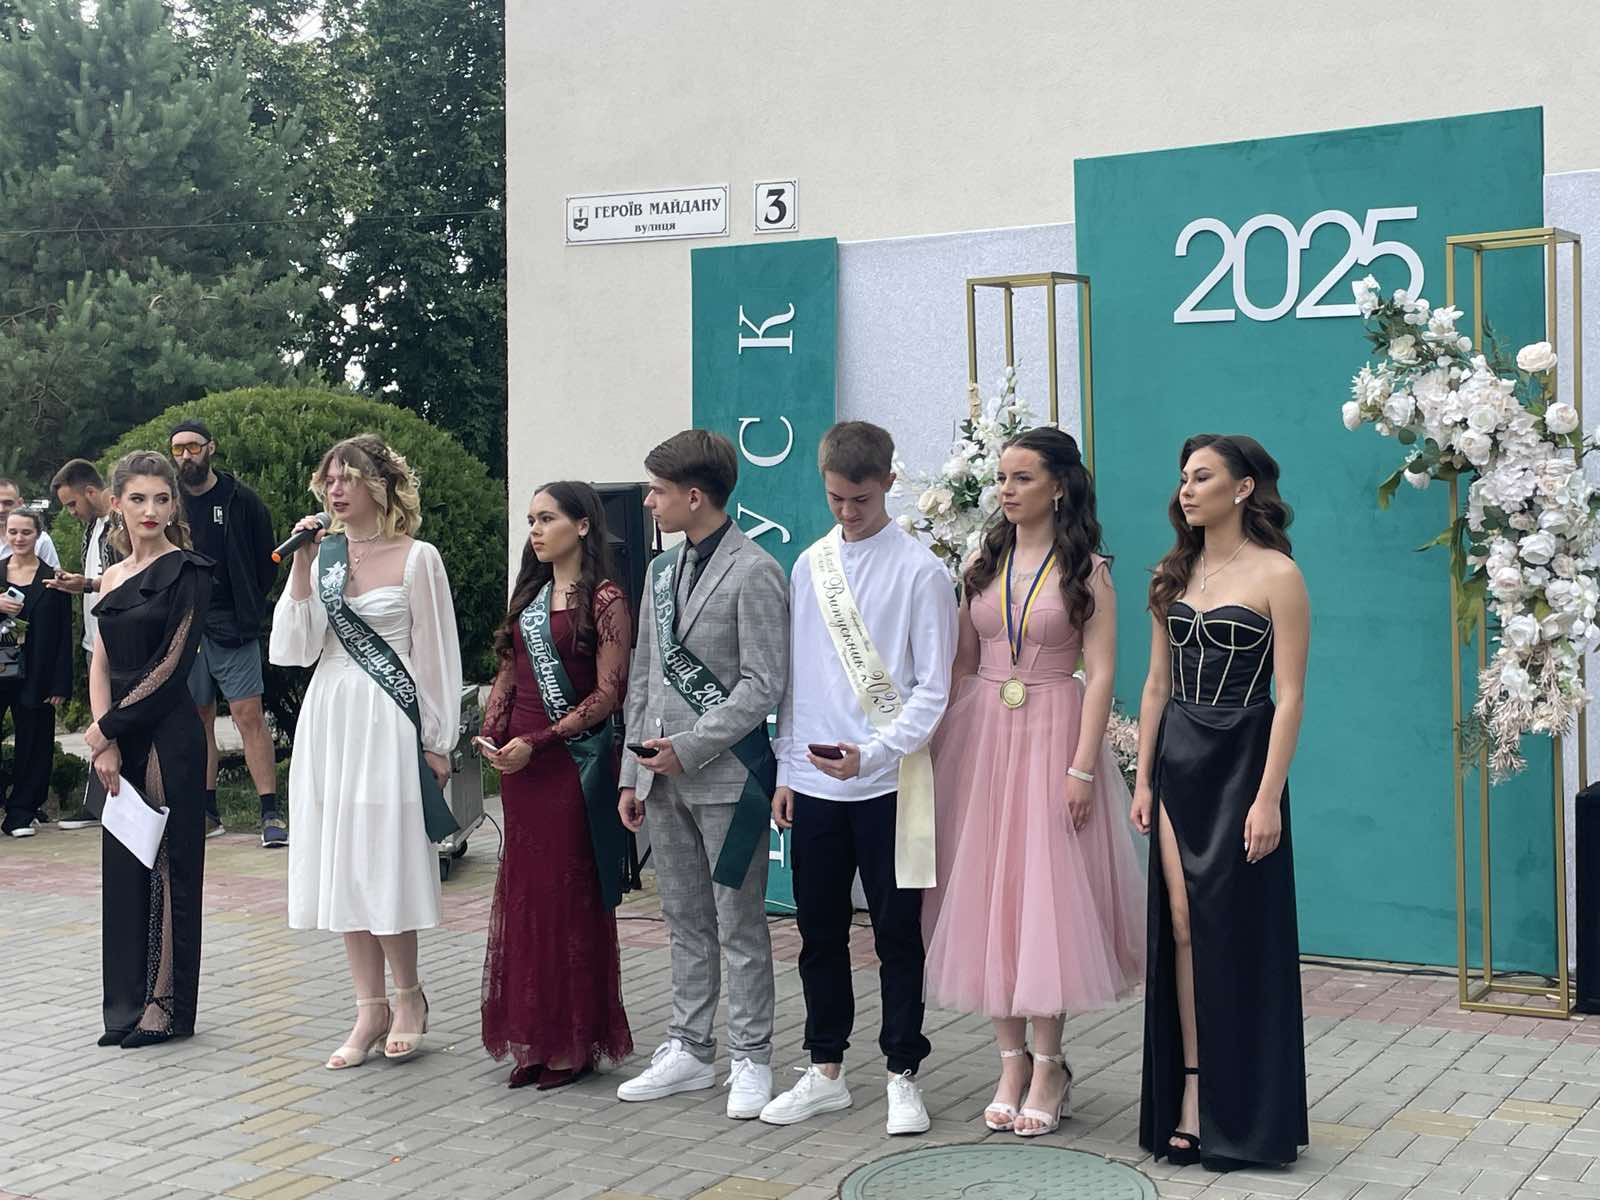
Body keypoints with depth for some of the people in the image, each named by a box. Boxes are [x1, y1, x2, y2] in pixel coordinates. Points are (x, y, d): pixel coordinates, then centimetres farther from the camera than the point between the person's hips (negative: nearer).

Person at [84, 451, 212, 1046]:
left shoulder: (187, 571, -6)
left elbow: (173, 664, -12)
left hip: (168, 735, -7)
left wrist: (107, 728, -11)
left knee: (167, 863, -1)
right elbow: (101, 667, 8)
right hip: (120, 739, 7)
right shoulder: (113, 578, 14)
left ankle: (166, 1004, 6)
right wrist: (105, 743, -6)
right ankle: (129, 1005, 18)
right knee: (124, 864, 10)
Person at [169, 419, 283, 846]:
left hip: (232, 628, -4)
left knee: (249, 715, -8)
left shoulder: (241, 501, -1)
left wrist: (249, 608, 1)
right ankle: (207, 811, 17)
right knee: (198, 719, 9)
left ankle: (271, 814, -7)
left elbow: (267, 559, 4)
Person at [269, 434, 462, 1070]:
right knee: (341, 866, 7)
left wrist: (436, 743, -5)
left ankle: (408, 994, 16)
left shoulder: (416, 558, -4)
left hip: (387, 723, -5)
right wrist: (301, 568, -6)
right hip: (328, 721, 5)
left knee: (385, 867, -5)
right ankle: (371, 1010, 16)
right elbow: (294, 649, 1)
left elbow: (435, 655, -3)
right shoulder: (321, 555, 8)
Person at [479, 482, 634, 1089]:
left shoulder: (604, 600, -7)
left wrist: (538, 742, -16)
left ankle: (576, 1042, 10)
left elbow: (609, 692, -12)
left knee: (570, 896, -1)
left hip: (573, 760, -7)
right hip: (518, 759, 7)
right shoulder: (529, 594, 15)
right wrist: (491, 733, 3)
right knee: (524, 894, 8)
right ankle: (534, 1038, 17)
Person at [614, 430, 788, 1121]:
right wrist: (632, 773, 12)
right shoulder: (663, 571, 13)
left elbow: (762, 685, -14)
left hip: (726, 775, -7)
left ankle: (751, 1060, 11)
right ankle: (688, 1052, 23)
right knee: (685, 921, 14)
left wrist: (689, 748, -17)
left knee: (739, 924, 1)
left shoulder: (753, 573, -10)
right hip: (664, 777, 7)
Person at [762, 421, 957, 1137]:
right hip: (813, 784, 5)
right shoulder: (809, 567, 9)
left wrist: (871, 754, -19)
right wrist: (786, 770, 10)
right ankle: (825, 1072, 24)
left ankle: (903, 1076, 16)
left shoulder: (920, 571, -6)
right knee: (819, 930, 12)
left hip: (888, 783, -4)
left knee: (897, 932, 4)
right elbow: (794, 680, 14)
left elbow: (931, 690, -8)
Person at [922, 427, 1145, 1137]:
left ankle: (1048, 1067, 8)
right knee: (987, 894, 5)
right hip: (979, 735, 4)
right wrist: (942, 750, 4)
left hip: (1052, 737, -4)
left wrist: (1081, 767, -15)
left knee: (1048, 893, -3)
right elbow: (961, 665, 12)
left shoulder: (1087, 570, -2)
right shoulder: (984, 565, 10)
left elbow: (1100, 675, -7)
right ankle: (1011, 1062, 15)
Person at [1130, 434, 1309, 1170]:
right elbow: (1156, 685, 11)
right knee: (1180, 928, 3)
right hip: (1177, 761, 5)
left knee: (1235, 933, 1)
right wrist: (1144, 780, 6)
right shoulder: (1174, 576, 10)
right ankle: (1189, 1098, 10)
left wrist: (1268, 797, -17)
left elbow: (1289, 696, -11)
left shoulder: (1276, 576, -7)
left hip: (1241, 761, -5)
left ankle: (1241, 1117, 13)